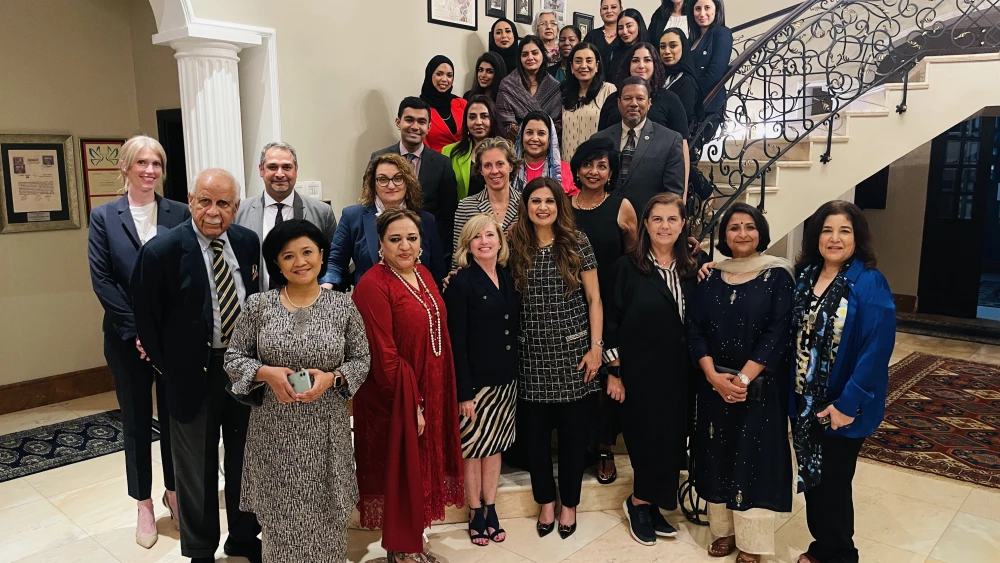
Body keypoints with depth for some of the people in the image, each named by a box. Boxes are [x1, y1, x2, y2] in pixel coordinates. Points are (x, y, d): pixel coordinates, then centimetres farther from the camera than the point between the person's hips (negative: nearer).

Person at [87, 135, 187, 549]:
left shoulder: (180, 215, 0)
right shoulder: (103, 217, -1)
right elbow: (102, 281, -6)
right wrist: (138, 331, -12)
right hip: (127, 340, 0)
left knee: (175, 416, 11)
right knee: (136, 421, 11)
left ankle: (174, 490, 31)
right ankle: (144, 504, 25)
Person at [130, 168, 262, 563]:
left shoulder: (248, 242, -1)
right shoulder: (162, 250, -15)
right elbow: (146, 319, -8)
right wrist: (167, 368, -5)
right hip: (194, 373, -4)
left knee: (245, 458, 20)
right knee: (197, 470, 13)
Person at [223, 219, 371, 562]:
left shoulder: (343, 306, -4)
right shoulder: (258, 305, -4)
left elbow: (362, 360, 1)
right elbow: (233, 357, 2)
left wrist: (332, 377, -17)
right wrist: (266, 373, -17)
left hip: (326, 429, 0)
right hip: (274, 429, 0)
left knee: (324, 517, 11)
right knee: (280, 516, 13)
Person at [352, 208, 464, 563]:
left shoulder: (423, 274, 6)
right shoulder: (374, 286, -18)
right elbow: (384, 356, -21)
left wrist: (427, 398, 9)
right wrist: (411, 404, -19)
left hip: (429, 392, 8)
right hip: (396, 400, -8)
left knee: (421, 467, 18)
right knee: (400, 472, 8)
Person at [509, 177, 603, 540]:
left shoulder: (577, 242, -3)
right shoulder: (516, 246, 2)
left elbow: (594, 299, -1)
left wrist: (596, 347, -5)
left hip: (573, 352, -1)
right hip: (533, 355, 2)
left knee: (573, 432, 8)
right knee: (534, 432, 9)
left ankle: (569, 503, 28)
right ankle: (546, 501, 30)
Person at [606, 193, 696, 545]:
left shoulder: (691, 270, 5)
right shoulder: (627, 266, -6)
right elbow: (612, 321, -6)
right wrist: (613, 371, -8)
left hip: (678, 371, 4)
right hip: (639, 371, -4)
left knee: (671, 438, 10)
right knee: (648, 437, 3)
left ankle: (648, 504, 28)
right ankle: (639, 504, 25)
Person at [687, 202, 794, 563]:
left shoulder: (777, 276, -5)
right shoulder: (712, 277, 5)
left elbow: (777, 334, -12)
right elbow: (695, 329, 0)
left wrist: (744, 378, -17)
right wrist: (714, 375, -13)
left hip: (761, 387, -3)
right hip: (715, 384, 4)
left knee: (754, 458, 2)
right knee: (718, 456, 10)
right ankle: (724, 530, 26)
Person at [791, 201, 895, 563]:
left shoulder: (869, 283, -15)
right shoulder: (804, 276, 2)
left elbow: (877, 348, -20)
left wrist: (847, 403, -21)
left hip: (841, 407, -5)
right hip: (803, 401, 5)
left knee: (833, 482, 9)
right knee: (812, 478, 17)